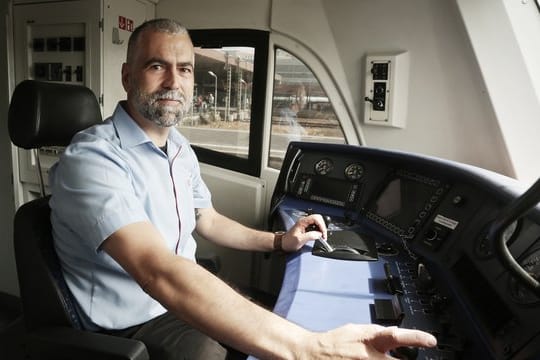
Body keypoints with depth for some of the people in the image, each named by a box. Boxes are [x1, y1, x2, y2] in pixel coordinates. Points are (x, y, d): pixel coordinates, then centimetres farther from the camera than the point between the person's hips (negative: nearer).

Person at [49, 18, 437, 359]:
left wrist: (280, 240, 5)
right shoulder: (91, 160, -26)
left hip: (182, 299, 7)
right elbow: (159, 272, -40)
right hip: (131, 325, -7)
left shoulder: (179, 148, 2)